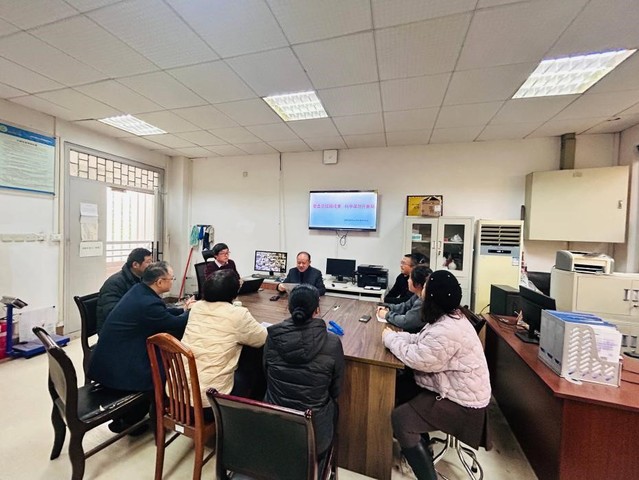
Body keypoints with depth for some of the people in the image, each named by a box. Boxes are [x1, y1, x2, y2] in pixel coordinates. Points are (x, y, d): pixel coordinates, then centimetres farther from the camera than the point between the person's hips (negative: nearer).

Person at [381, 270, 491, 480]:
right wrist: (396, 335, -7)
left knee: (400, 418, -12)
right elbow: (421, 341, 7)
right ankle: (420, 445, 31)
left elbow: (417, 358, -28)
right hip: (456, 388, 10)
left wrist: (390, 339, -14)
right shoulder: (449, 316, 0)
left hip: (462, 402, -10)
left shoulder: (447, 331, -34)